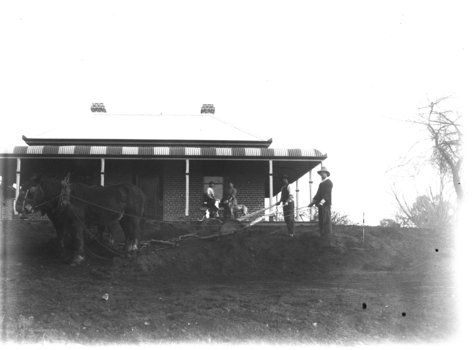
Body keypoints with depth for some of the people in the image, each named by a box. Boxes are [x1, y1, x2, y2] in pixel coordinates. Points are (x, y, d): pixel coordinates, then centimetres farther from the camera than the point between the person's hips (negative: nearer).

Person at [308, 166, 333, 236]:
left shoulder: (329, 182, -6)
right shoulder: (321, 183, 21)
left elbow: (327, 193, -18)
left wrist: (322, 201, -31)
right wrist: (313, 202, 16)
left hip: (325, 204, -9)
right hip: (320, 204, 9)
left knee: (326, 220, -9)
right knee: (321, 220, 8)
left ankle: (327, 235, -7)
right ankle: (322, 235, 12)